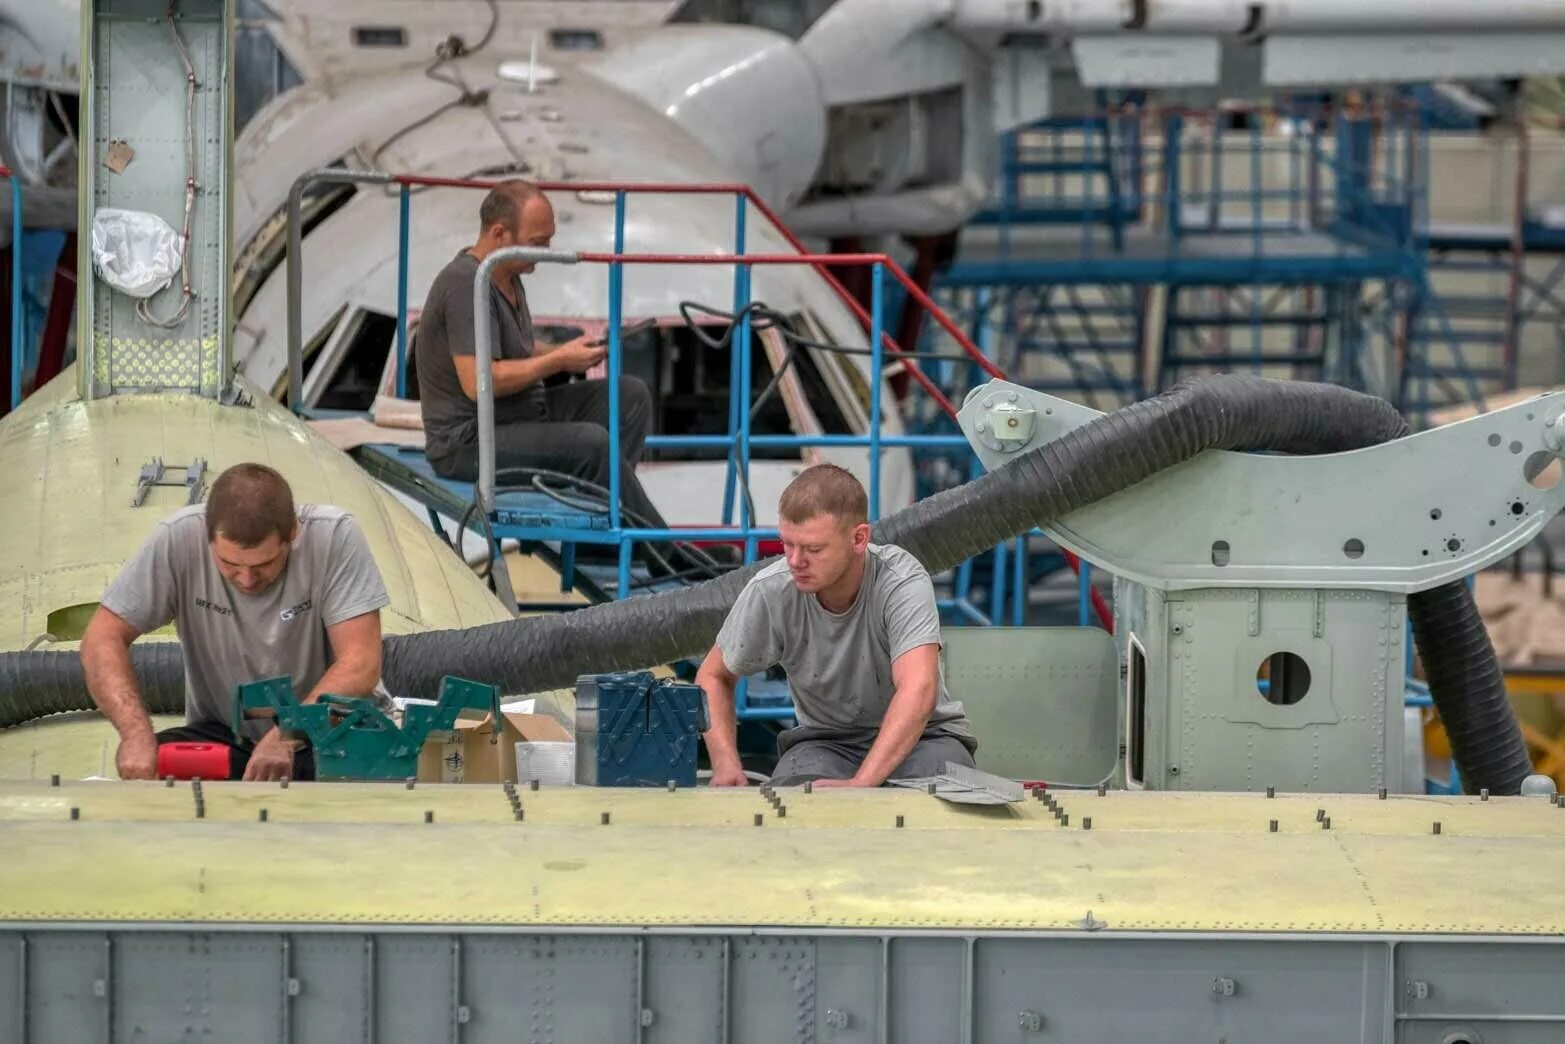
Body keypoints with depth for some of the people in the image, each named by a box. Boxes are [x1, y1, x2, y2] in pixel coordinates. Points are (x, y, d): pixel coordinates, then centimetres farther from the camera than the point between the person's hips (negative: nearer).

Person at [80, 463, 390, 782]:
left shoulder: (335, 536, -18)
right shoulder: (178, 538, -15)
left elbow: (361, 665, -22)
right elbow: (102, 639, -14)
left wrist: (286, 737, -37)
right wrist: (136, 732, -32)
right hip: (221, 735, 1)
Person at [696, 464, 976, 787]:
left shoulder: (902, 582, -27)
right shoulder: (770, 591, -16)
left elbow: (919, 691, -41)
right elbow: (714, 676, 1)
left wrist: (859, 784, -52)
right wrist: (726, 764, -18)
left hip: (921, 736, -1)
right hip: (826, 740, 1)